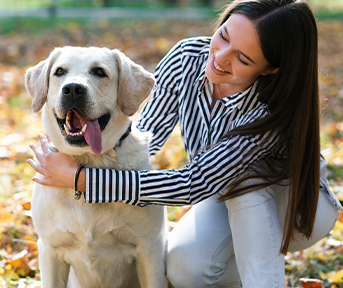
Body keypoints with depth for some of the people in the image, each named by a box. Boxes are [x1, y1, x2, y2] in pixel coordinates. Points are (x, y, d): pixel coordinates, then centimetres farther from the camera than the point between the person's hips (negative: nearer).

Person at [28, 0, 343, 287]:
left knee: (245, 179, -37)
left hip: (297, 205, -4)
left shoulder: (272, 113, -37)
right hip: (227, 198, 4)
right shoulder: (187, 57, -22)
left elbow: (196, 183, -39)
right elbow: (147, 133, -9)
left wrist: (81, 179, -42)